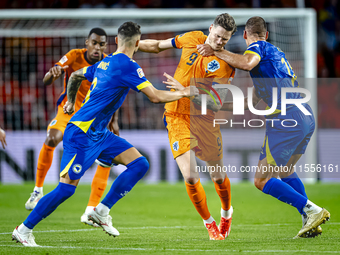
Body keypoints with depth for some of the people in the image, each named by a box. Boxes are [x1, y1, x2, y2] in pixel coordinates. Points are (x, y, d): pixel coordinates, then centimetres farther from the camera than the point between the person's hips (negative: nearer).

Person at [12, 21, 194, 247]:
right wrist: (183, 93, -4)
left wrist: (71, 102, 42)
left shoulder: (105, 63, 12)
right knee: (67, 187, -10)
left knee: (140, 164, 1)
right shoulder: (127, 66, -16)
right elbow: (155, 97, -18)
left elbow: (75, 76, 27)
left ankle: (101, 211, 4)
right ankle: (24, 230, 1)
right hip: (82, 134, -9)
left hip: (99, 134, 9)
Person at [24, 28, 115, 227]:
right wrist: (53, 73, -47)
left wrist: (114, 121, -2)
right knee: (52, 139, -31)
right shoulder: (74, 56, -15)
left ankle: (91, 212, -8)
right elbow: (46, 81, -24)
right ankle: (38, 190, -11)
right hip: (69, 109, -2)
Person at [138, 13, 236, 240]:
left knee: (218, 176, 10)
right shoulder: (192, 39, -2)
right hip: (177, 118, 1)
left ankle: (227, 212, 43)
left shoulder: (226, 64, -11)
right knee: (190, 177, -13)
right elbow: (158, 46, 16)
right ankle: (209, 223, 9)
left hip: (205, 120, -1)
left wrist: (184, 89, -29)